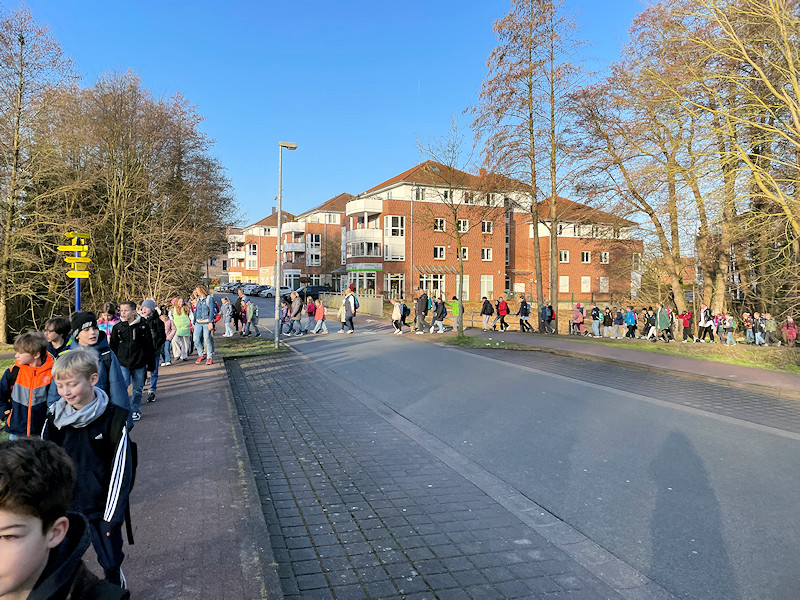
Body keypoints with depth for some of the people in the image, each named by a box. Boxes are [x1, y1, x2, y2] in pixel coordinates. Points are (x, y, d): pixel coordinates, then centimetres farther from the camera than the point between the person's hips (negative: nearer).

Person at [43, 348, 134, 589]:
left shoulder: (113, 418, -15)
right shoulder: (55, 417, -4)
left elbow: (120, 470, -12)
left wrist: (113, 515, -11)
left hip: (102, 506, -3)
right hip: (64, 508, 3)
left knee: (111, 561, 12)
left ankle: (115, 588, 39)